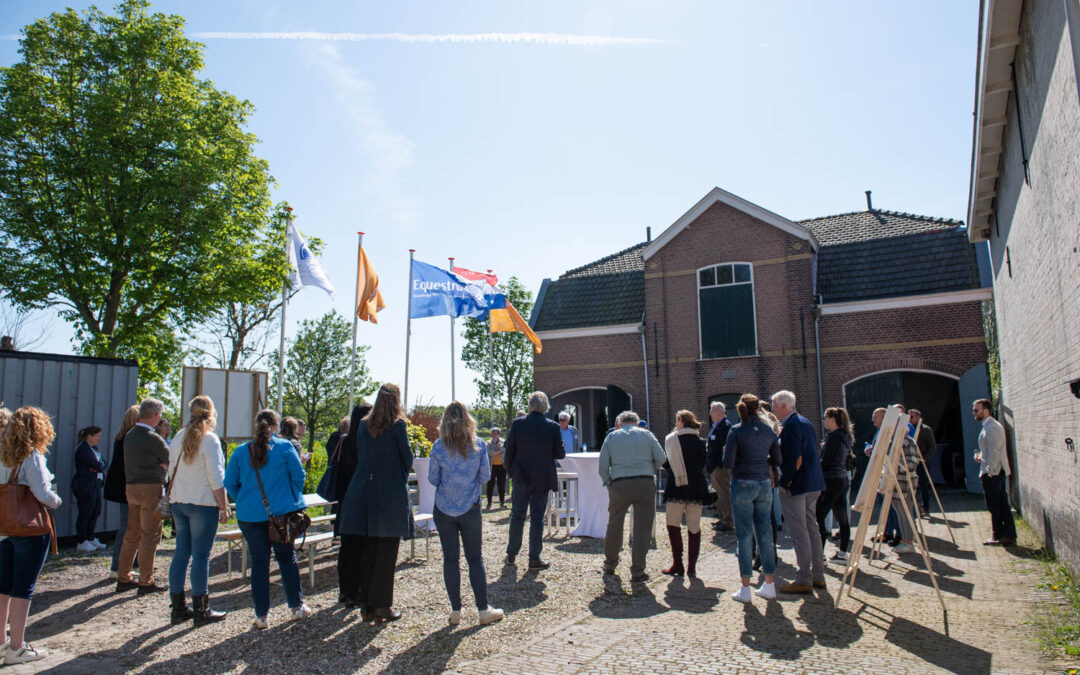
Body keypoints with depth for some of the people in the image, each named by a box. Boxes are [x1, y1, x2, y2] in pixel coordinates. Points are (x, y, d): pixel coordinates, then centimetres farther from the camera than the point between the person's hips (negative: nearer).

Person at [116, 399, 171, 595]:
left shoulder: (129, 435, 11)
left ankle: (123, 579, 21)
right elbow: (170, 461, -8)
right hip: (151, 489, -8)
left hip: (131, 488, 8)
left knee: (132, 534, 15)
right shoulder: (152, 438, -16)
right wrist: (162, 464, 12)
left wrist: (158, 463, 7)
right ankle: (146, 582, 4)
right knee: (150, 536, -1)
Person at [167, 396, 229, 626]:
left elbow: (173, 471, 15)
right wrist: (223, 507, -9)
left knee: (181, 553, 12)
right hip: (203, 504, -7)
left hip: (178, 502, 7)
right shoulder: (209, 439, -12)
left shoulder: (178, 438, 9)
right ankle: (201, 611, 6)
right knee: (201, 556, -1)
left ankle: (178, 609, 20)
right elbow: (216, 478, -14)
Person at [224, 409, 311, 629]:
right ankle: (297, 606, 20)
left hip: (250, 515, 2)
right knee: (287, 558, 12)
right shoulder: (285, 447, -6)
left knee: (259, 562, 8)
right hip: (282, 512, -1)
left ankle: (261, 616, 12)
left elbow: (230, 484, 5)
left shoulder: (241, 451, 1)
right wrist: (293, 498, 14)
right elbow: (298, 475, -2)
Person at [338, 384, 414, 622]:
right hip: (391, 494, -5)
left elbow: (360, 455, 12)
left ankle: (365, 604, 18)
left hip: (363, 491, 5)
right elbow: (407, 457, -1)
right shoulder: (397, 425, -8)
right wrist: (402, 479, 15)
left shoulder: (364, 424, 7)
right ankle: (381, 605, 8)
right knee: (386, 552, 3)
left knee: (364, 550, 10)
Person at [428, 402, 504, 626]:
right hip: (470, 508, 0)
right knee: (475, 559, 8)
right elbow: (485, 476, -1)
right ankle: (483, 610, 12)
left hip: (444, 509, 0)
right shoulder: (478, 445, -6)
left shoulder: (439, 446, -8)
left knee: (450, 559, 7)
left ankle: (456, 612, 12)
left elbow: (433, 479, -2)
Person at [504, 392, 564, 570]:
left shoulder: (517, 423, -7)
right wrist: (562, 449, 15)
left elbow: (509, 451, -4)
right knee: (537, 518, 6)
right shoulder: (553, 427, -8)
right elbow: (559, 454, -7)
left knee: (517, 515, 14)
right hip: (543, 479, -1)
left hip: (521, 477, 1)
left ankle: (511, 555, 23)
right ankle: (534, 558, 10)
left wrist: (510, 471, 9)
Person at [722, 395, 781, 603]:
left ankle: (745, 589, 4)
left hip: (743, 485, -4)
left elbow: (728, 462, -12)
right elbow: (777, 460, 9)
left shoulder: (736, 431, -8)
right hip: (764, 484, 4)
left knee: (744, 535, 1)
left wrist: (729, 453, 9)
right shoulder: (768, 430, 5)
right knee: (765, 533, 11)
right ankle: (769, 585, 18)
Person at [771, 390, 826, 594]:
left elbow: (794, 460, -22)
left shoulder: (791, 426, -17)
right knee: (812, 529, 16)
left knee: (798, 533, -3)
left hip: (795, 486, -10)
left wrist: (784, 483, -13)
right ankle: (818, 576, 23)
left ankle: (804, 581, 3)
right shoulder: (805, 422, 14)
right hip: (813, 485, 10)